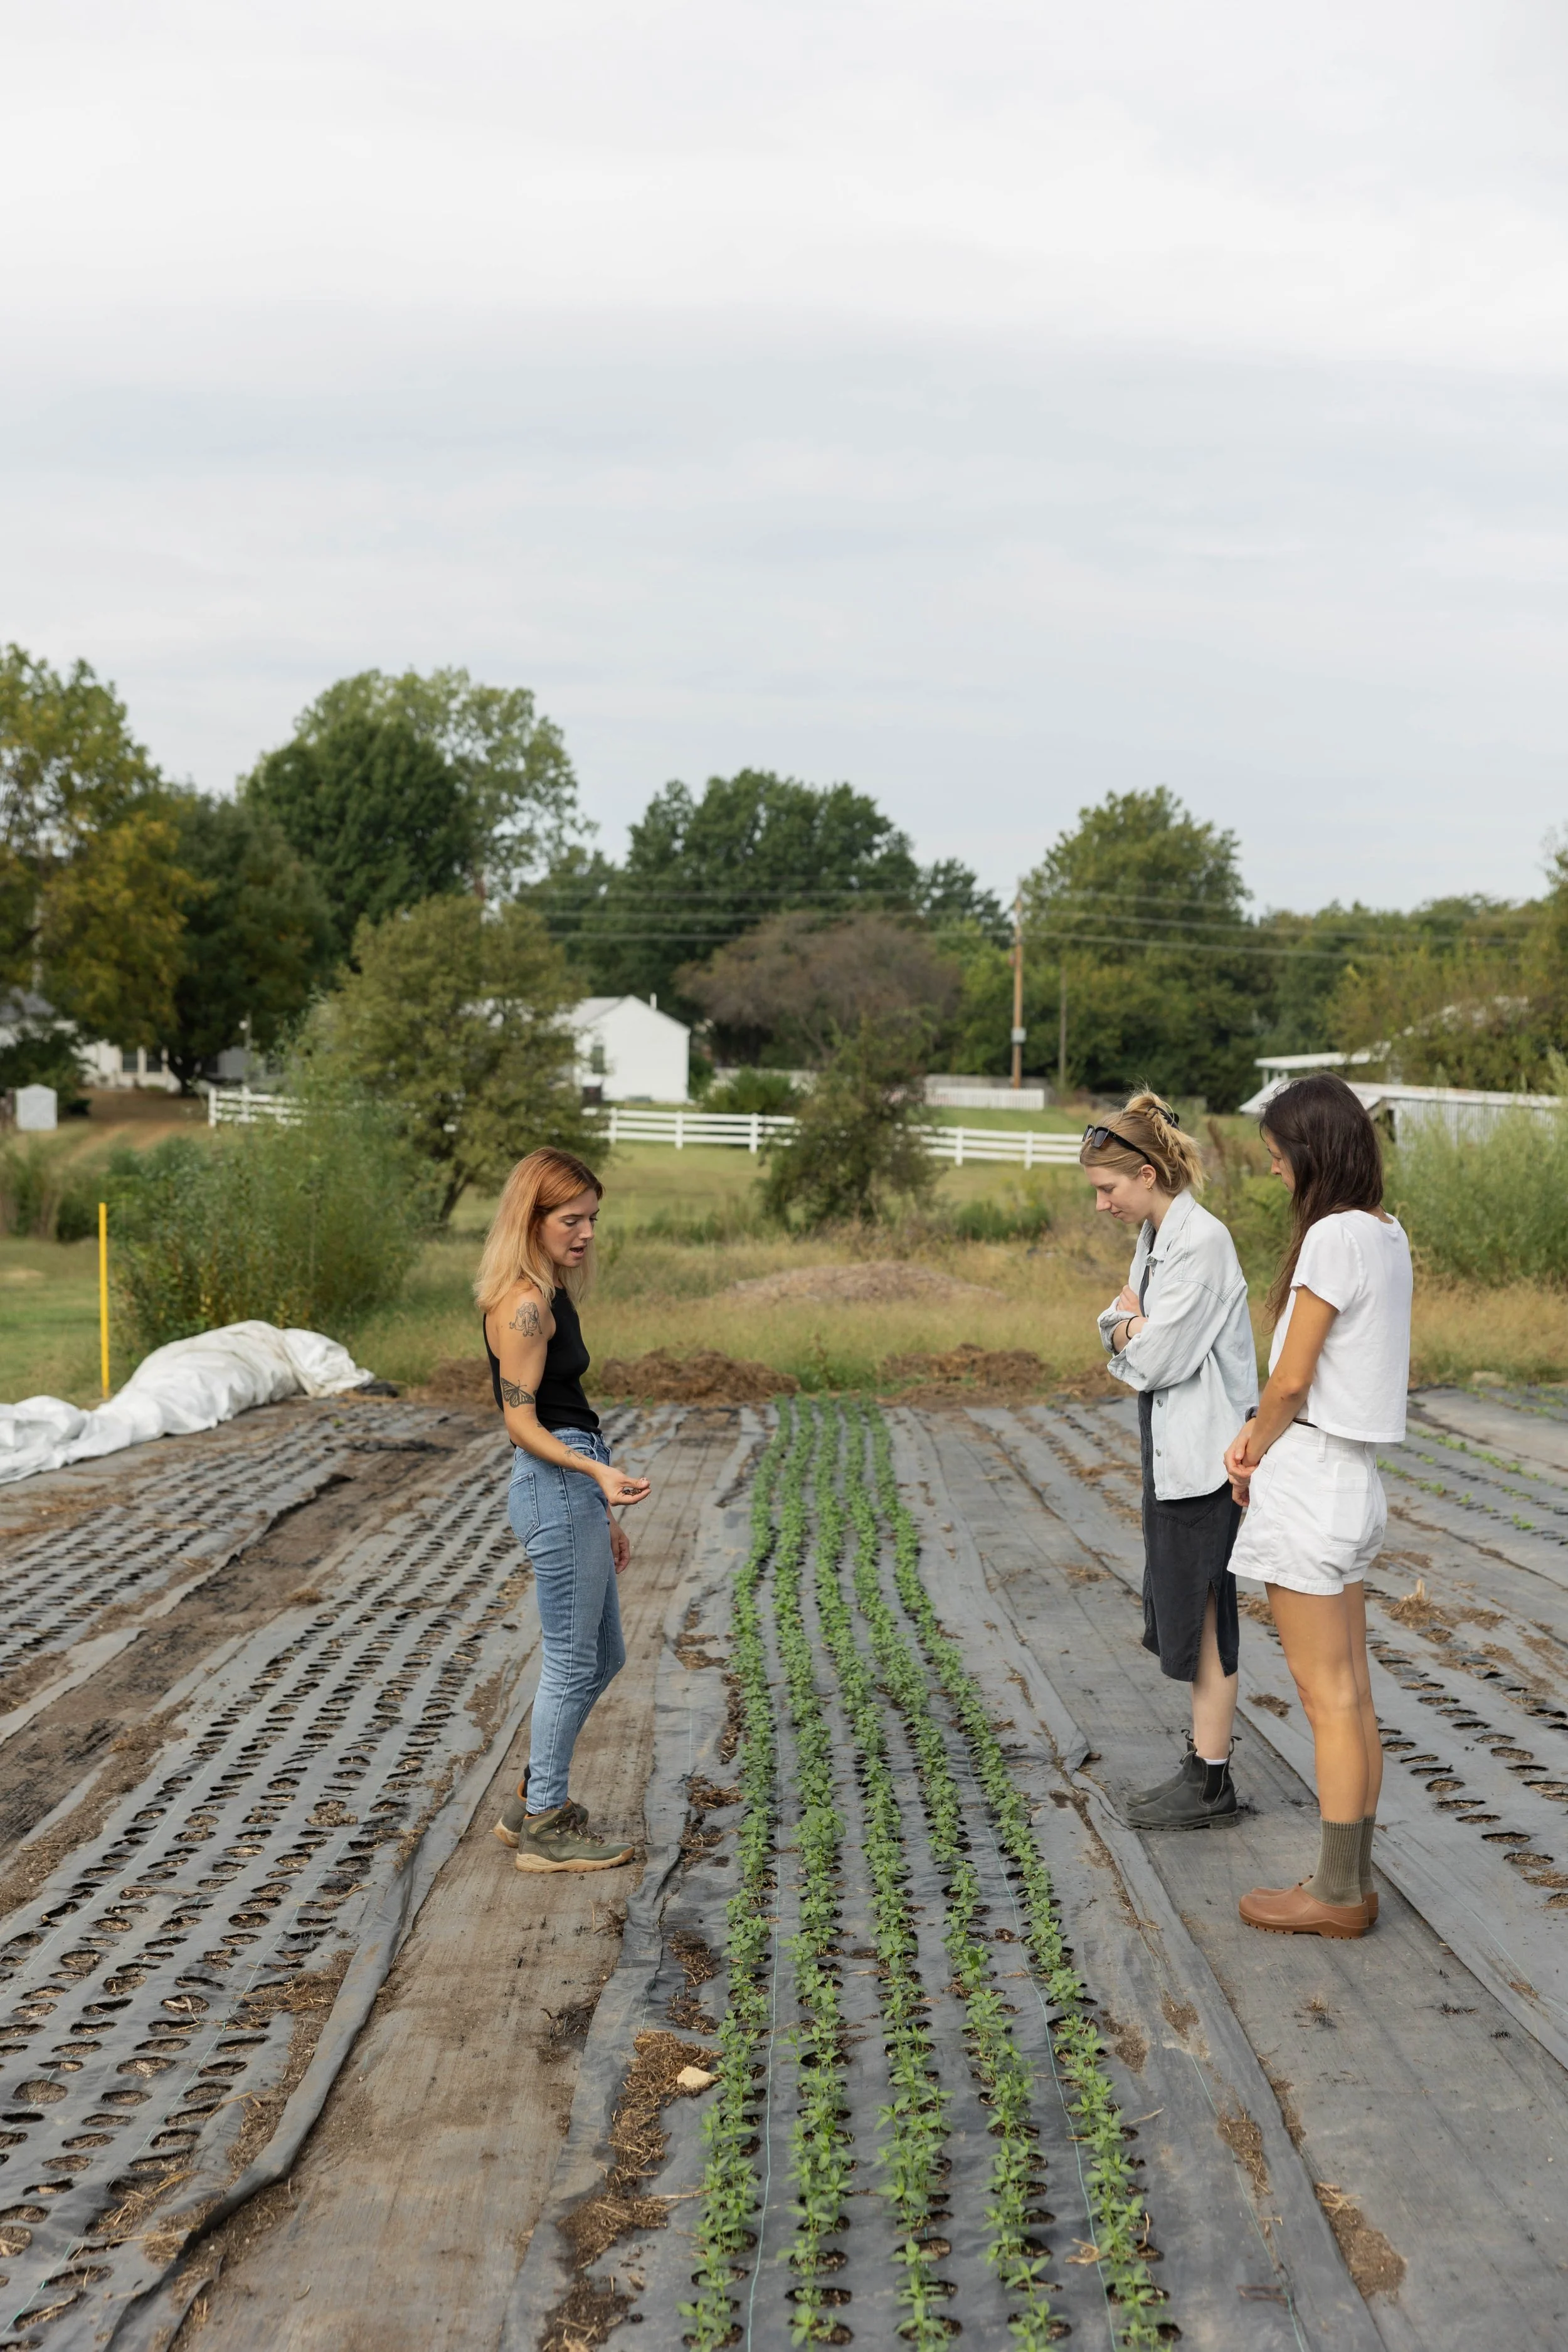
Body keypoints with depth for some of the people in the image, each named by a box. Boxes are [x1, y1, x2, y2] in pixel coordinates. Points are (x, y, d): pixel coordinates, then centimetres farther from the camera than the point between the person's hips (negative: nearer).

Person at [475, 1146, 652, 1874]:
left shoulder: (551, 1296, 15)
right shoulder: (524, 1303, -15)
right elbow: (521, 1423, -16)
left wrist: (604, 1513, 20)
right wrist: (597, 1472, -29)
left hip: (575, 1490, 10)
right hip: (554, 1491, -10)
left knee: (603, 1656, 18)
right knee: (572, 1662, 1)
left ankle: (532, 1804, 28)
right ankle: (546, 1829, 14)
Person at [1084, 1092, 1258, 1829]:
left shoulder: (1202, 1242, -19)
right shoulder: (1154, 1237, 11)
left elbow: (1156, 1358, -21)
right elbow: (1116, 1329, 13)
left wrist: (1130, 1323, -1)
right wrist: (1131, 1330, -9)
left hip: (1203, 1454, -9)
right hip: (1169, 1446, 9)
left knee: (1201, 1614, -1)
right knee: (1181, 1611, 14)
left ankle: (1210, 1781, 9)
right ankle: (1202, 1762, 24)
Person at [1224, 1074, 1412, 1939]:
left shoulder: (1333, 1236, -18)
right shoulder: (1388, 1234, 9)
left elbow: (1290, 1382, -17)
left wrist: (1254, 1454, 2)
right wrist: (1261, 1438, 7)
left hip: (1308, 1479, -9)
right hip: (1353, 1477, 9)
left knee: (1328, 1696, 0)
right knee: (1351, 1693, 14)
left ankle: (1338, 1894, 9)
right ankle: (1350, 1880, 22)